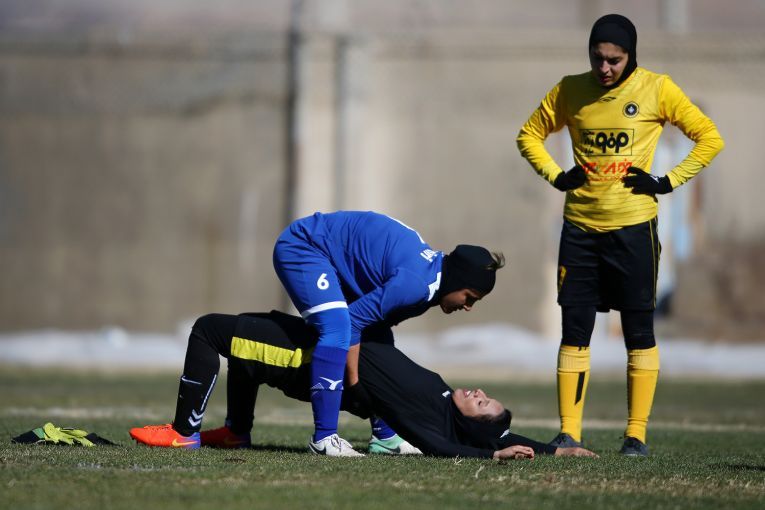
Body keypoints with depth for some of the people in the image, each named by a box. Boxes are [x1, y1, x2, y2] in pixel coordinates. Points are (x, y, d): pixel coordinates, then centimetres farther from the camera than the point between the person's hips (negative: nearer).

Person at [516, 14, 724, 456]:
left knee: (639, 333, 1)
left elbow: (709, 137, 0)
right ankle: (569, 432, 3)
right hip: (580, 228, 3)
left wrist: (668, 182, -7)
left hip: (634, 228, -3)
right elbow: (530, 134, 17)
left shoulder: (656, 90, -4)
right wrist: (556, 176, 3)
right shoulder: (570, 91, 4)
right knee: (574, 331, 1)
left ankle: (637, 434, 5)